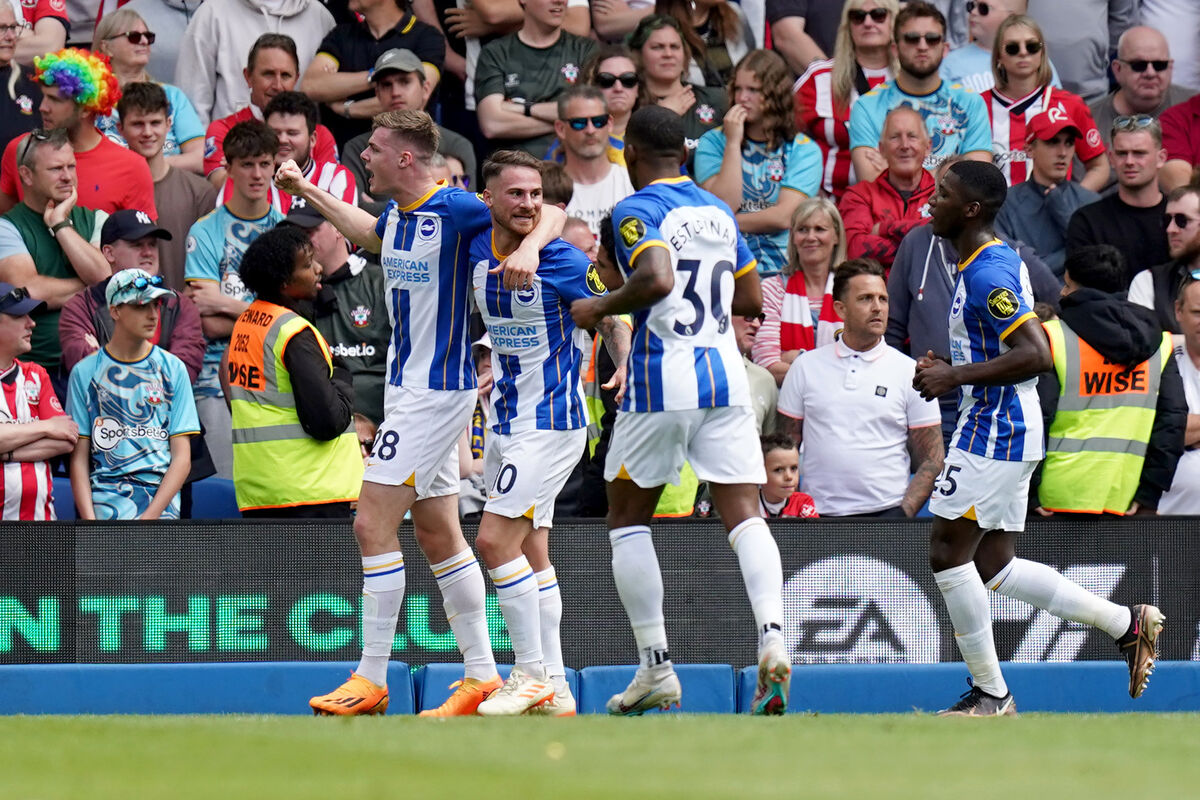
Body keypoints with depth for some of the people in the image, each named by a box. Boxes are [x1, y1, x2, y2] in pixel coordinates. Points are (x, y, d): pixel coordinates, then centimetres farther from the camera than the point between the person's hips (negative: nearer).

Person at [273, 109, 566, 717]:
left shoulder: (453, 209, -17)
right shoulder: (397, 213, 8)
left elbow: (551, 213, -16)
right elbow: (368, 234, 34)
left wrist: (528, 248, -36)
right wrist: (305, 190, 37)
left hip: (435, 392, -9)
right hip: (408, 387, 9)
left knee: (373, 525, -10)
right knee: (438, 534, 12)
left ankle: (370, 680, -7)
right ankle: (481, 675, 17)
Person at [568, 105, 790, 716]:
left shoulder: (637, 211, -6)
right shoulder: (719, 212, 14)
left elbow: (656, 278, -24)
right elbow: (751, 299, 20)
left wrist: (599, 307, -9)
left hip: (661, 381, -5)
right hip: (725, 376, 5)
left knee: (627, 517, 11)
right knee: (744, 513, -1)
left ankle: (656, 668, 7)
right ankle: (772, 637, -26)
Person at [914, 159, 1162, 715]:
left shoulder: (987, 274, -18)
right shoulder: (996, 259, 14)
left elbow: (1036, 355, -26)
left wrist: (956, 376, -21)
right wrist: (948, 369, 13)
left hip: (993, 431, -10)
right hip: (1006, 430, 10)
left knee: (948, 553, -5)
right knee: (994, 566, 13)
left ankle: (989, 693, 1)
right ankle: (1126, 624, 15)